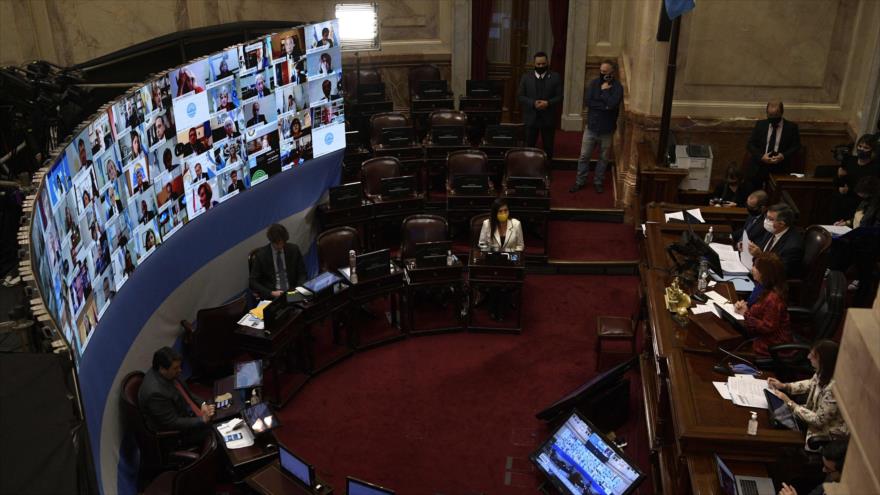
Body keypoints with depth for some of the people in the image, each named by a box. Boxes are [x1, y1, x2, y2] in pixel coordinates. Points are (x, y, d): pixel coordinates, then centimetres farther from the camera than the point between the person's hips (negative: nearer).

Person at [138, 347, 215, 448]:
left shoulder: (170, 374, -7)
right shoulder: (155, 392, -33)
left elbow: (185, 392, 11)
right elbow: (173, 423, -27)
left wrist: (202, 404, -4)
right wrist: (202, 420, -24)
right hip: (176, 435, -9)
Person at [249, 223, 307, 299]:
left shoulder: (293, 249, 4)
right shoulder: (261, 254, -2)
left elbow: (302, 273, 11)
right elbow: (253, 282, -2)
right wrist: (271, 293, -16)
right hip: (271, 297, -2)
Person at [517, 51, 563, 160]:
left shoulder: (556, 77, 1)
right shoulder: (526, 77, 3)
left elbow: (559, 97, -2)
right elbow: (520, 96, 0)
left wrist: (548, 103, -20)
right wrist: (533, 103, -16)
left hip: (548, 119, 0)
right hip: (531, 118, 1)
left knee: (548, 147, 8)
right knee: (529, 146, 7)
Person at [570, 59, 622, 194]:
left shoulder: (617, 87, -11)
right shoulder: (594, 83, -2)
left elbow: (612, 104, -27)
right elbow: (587, 101, -13)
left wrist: (604, 91, -18)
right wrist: (604, 105, -18)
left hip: (607, 129, -2)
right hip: (591, 126, 2)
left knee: (603, 158, 12)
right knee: (584, 156, 6)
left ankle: (598, 182, 26)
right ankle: (580, 182, 18)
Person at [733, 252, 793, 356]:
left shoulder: (772, 298, -30)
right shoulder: (762, 287, 0)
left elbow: (768, 327, -24)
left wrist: (746, 313, -23)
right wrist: (743, 305, -5)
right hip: (761, 335, 9)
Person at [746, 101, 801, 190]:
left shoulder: (791, 127, 7)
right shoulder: (760, 124, 11)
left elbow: (796, 146, 6)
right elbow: (751, 144, 7)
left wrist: (784, 156, -13)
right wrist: (761, 156, -10)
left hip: (780, 169, -2)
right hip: (760, 164, 2)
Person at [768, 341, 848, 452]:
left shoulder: (834, 388, -37)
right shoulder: (824, 372, -12)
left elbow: (818, 421, -29)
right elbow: (811, 384, 11)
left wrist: (789, 403, -24)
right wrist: (784, 386, -2)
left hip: (827, 433, -7)